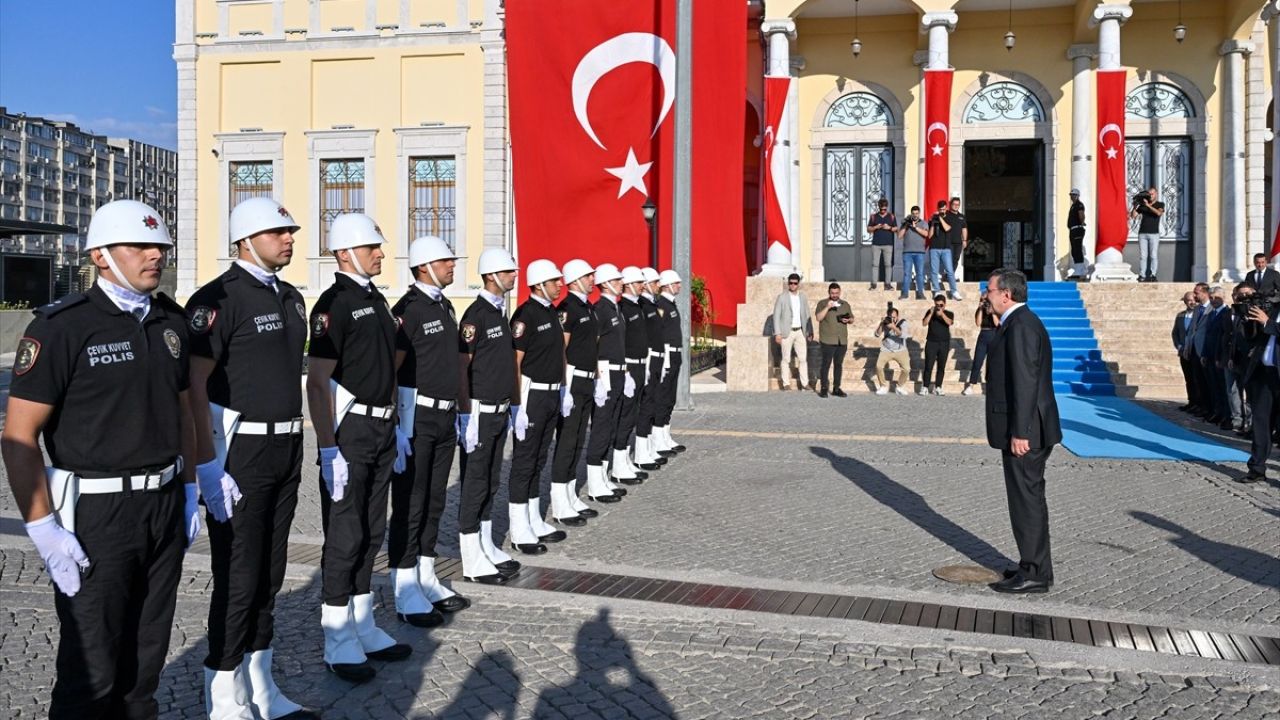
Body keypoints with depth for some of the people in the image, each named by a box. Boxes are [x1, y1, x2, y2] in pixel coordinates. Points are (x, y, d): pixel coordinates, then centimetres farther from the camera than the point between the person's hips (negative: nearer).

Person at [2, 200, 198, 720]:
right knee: (92, 672, 3)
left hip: (165, 505, 6)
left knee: (146, 657, 17)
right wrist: (44, 529, -17)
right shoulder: (63, 326, -12)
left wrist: (189, 491, 13)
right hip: (95, 516, -6)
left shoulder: (171, 320, 7)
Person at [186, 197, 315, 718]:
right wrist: (209, 467, -20)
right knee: (238, 578, 0)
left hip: (286, 451, 8)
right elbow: (193, 385, -16)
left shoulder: (291, 298, 12)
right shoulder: (219, 298, -12)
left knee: (270, 573, 14)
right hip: (238, 454, -7)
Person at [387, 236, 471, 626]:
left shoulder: (445, 306, 13)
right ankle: (405, 593, 6)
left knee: (434, 502, 14)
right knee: (409, 505, -1)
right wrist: (395, 427, -21)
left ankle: (426, 579, 24)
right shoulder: (408, 309, -13)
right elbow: (389, 371, -17)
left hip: (445, 416, 8)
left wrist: (456, 413, 18)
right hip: (416, 418, -8)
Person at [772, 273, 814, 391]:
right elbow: (776, 315, -5)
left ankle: (804, 383, 6)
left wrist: (810, 332, 7)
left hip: (800, 331, 4)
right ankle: (786, 384, 6)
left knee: (803, 358, 2)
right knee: (786, 359, 1)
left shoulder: (802, 297, 9)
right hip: (787, 332, -4)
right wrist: (777, 333, -11)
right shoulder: (782, 297, -4)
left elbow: (807, 315, 13)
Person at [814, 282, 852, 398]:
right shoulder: (822, 303, 3)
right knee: (826, 364, -6)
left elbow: (852, 319, 19)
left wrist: (848, 320, -3)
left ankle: (836, 388, 13)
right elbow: (818, 317, -9)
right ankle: (823, 388, -1)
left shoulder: (845, 304, 15)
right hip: (828, 340, -4)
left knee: (839, 364, 7)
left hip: (842, 340, 4)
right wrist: (827, 307, -18)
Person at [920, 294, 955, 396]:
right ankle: (925, 387, -4)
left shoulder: (949, 314, 7)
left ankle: (937, 387, 8)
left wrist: (942, 314, -27)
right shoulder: (930, 312, 8)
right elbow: (924, 323, -4)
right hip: (931, 342, -1)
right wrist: (931, 313, -12)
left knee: (941, 366, 2)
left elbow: (949, 322, -13)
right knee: (928, 365, -6)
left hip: (944, 343, 1)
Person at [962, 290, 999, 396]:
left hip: (994, 336, -2)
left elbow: (997, 323, -12)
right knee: (977, 362, -1)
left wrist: (992, 311, -15)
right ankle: (970, 386, -1)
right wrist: (981, 309, -10)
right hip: (983, 336, 2)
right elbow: (978, 323, -6)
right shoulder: (980, 310, 8)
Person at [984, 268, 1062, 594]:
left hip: (1024, 431, -11)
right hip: (1023, 429, 11)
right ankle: (1034, 567, 26)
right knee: (1029, 498, 16)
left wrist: (1019, 432, -23)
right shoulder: (1020, 322, 16)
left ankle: (1034, 574, 4)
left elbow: (1025, 382, -23)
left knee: (1027, 499, -4)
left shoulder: (1021, 326, -17)